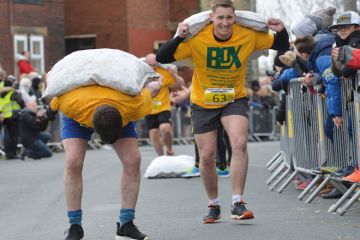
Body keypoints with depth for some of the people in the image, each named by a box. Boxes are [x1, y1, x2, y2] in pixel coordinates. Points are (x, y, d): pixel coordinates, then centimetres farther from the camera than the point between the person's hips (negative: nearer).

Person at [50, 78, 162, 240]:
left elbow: (152, 88, -17)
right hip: (77, 117, -1)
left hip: (118, 114, 1)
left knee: (133, 161, -15)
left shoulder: (134, 105, -40)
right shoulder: (71, 103, -44)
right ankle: (75, 227, -11)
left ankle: (126, 225, -6)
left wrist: (156, 84, 7)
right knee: (73, 162, -21)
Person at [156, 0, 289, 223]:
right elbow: (162, 58, -20)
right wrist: (178, 38, -35)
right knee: (207, 157, 3)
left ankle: (238, 203, -16)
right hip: (203, 103, 0)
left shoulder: (248, 36, -14)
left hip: (235, 100, 0)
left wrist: (281, 31, -21)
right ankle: (214, 205, 26)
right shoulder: (197, 39, -19)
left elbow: (282, 46, 0)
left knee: (240, 144, -24)